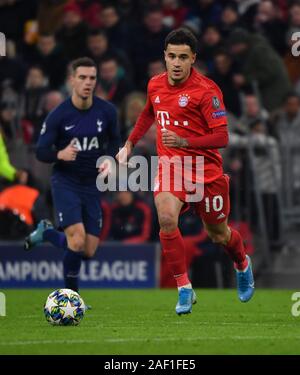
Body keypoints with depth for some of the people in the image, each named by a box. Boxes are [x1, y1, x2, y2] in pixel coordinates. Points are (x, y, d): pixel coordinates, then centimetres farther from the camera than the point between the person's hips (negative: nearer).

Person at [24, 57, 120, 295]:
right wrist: (60, 154, -29)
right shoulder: (58, 116, -12)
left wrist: (109, 160, -7)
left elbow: (114, 141, 13)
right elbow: (41, 152, -8)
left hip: (91, 185, 4)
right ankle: (71, 293, 1)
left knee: (89, 251, 3)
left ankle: (46, 232, 31)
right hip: (65, 183, -4)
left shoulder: (107, 111, -3)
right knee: (77, 242, -22)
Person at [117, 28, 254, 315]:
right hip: (169, 165, 3)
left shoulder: (206, 90, -16)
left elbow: (222, 137, -19)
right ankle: (184, 289, -16)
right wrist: (129, 144, 25)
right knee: (166, 219, -25)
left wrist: (184, 142, -30)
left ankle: (242, 265, 48)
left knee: (218, 234, 12)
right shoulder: (155, 85, 3)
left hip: (206, 170, -3)